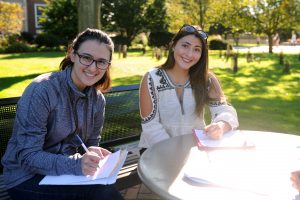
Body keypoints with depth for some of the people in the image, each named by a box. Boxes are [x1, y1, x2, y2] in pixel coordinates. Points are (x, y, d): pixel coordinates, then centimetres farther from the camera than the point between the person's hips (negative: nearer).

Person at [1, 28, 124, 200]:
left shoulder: (97, 99, -1)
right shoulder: (42, 90, -20)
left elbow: (91, 143, 8)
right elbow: (28, 156, -22)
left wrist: (94, 155, -16)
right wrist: (76, 164, -36)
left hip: (66, 172, 5)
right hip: (27, 177, -5)